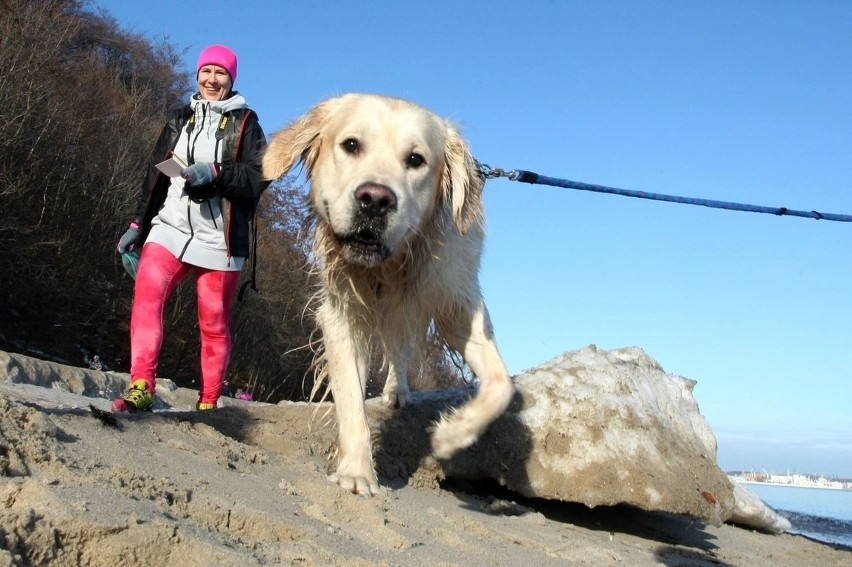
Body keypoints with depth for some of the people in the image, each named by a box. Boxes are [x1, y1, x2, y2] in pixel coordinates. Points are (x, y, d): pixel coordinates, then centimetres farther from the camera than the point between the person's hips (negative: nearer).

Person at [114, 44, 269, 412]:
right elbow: (156, 175, 21)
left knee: (214, 324, 1)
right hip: (170, 227, 3)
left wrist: (216, 172, -20)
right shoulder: (180, 119, 18)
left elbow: (260, 175, -6)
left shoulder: (245, 123, 6)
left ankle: (208, 403, 12)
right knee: (146, 295, -21)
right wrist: (138, 224, 18)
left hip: (218, 237, -3)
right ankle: (141, 388, -24)